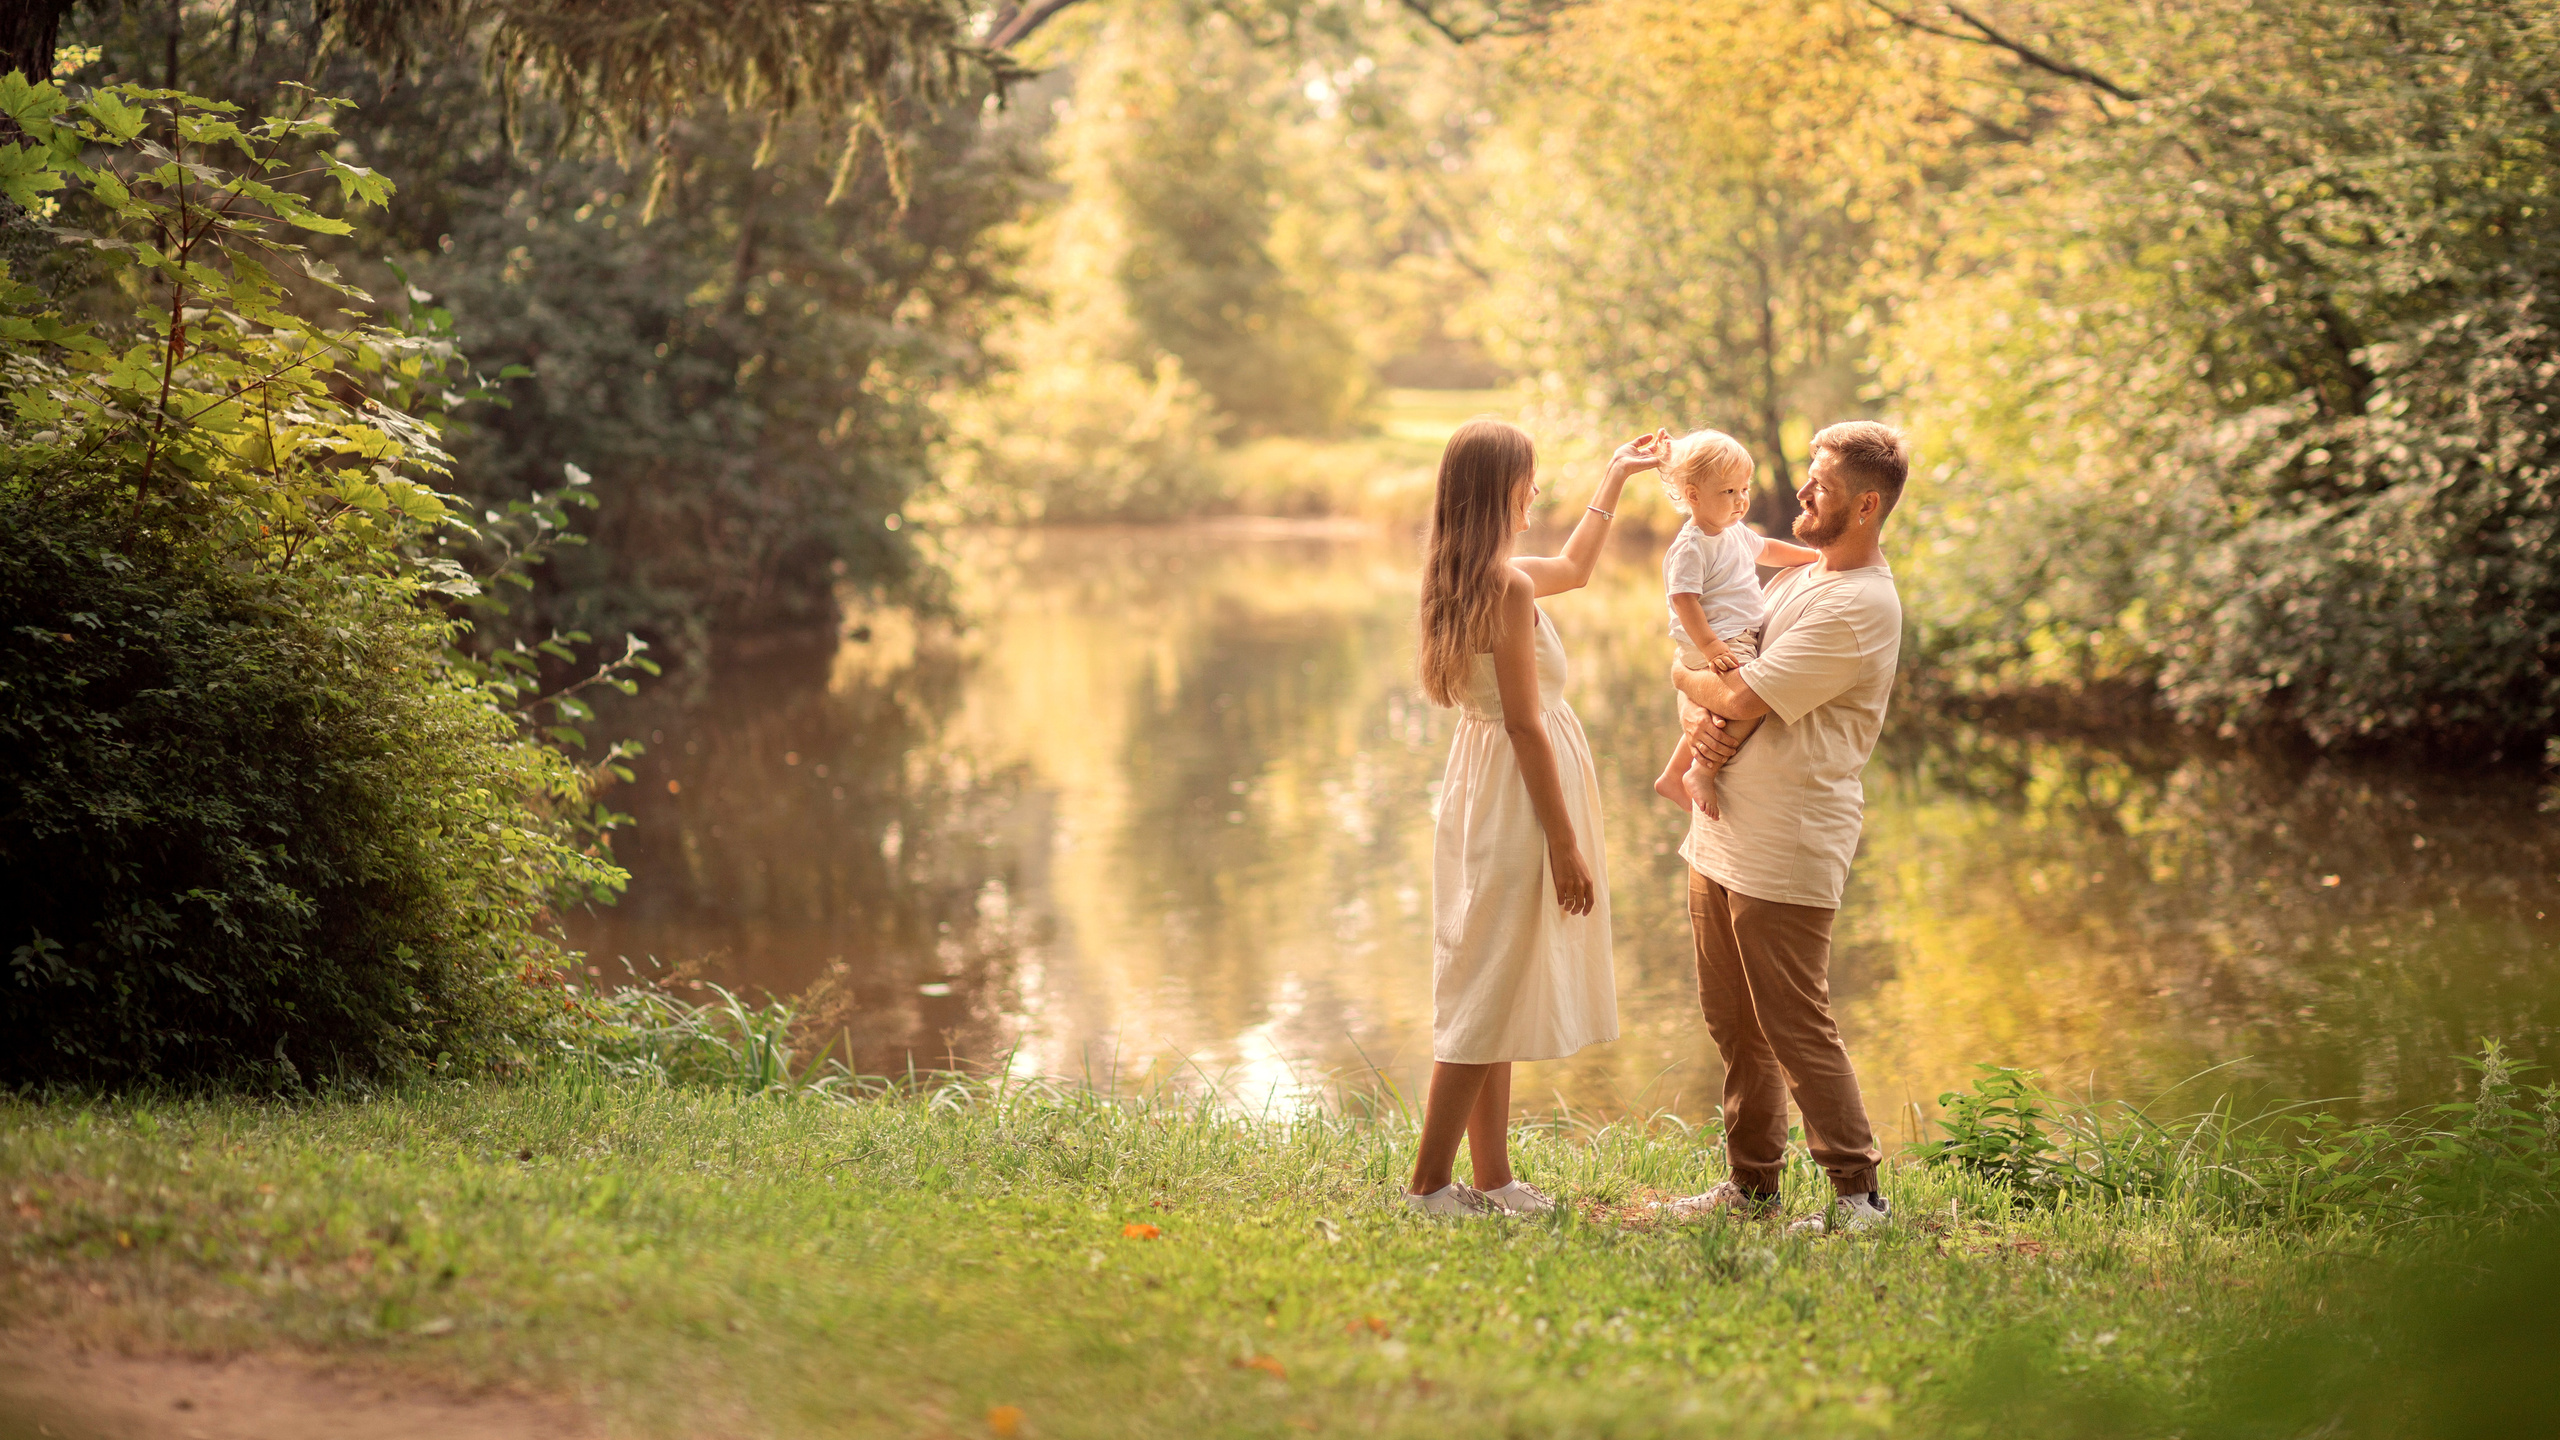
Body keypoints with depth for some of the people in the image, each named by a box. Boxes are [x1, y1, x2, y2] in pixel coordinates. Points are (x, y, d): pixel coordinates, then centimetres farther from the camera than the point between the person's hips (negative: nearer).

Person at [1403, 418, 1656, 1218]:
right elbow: (1525, 723, -20)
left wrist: (1615, 478, 37)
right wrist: (1565, 843, -17)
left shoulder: (1462, 575, 9)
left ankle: (1493, 1179, 21)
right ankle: (1428, 1183, -1)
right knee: (1489, 992, -4)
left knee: (1494, 994, 14)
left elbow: (1574, 566, 30)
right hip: (1515, 793, -10)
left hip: (1482, 784, 10)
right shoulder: (1508, 585, -19)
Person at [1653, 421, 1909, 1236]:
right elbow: (1731, 679, 17)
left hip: (1786, 849, -9)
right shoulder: (1797, 578, 15)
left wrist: (1688, 679, 1)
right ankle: (1752, 1184, 25)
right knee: (1733, 1023, 15)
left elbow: (1745, 696, -20)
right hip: (1722, 833, 9)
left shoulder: (1860, 606, -17)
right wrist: (1707, 721, -6)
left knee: (1796, 1029, -6)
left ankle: (1858, 1195, 3)